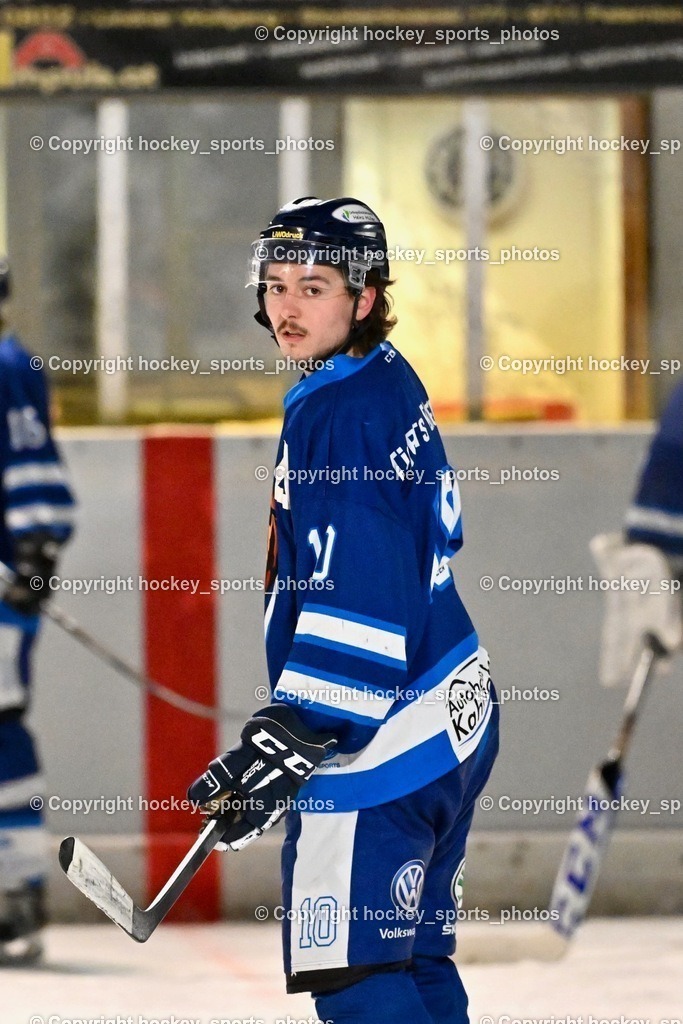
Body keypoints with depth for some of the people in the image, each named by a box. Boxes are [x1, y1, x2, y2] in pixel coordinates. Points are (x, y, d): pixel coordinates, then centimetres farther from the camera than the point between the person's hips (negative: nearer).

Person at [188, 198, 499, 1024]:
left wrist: (289, 738, -29)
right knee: (416, 957, 18)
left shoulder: (339, 414, -19)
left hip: (379, 739, -11)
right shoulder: (391, 380, 13)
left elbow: (358, 601, -26)